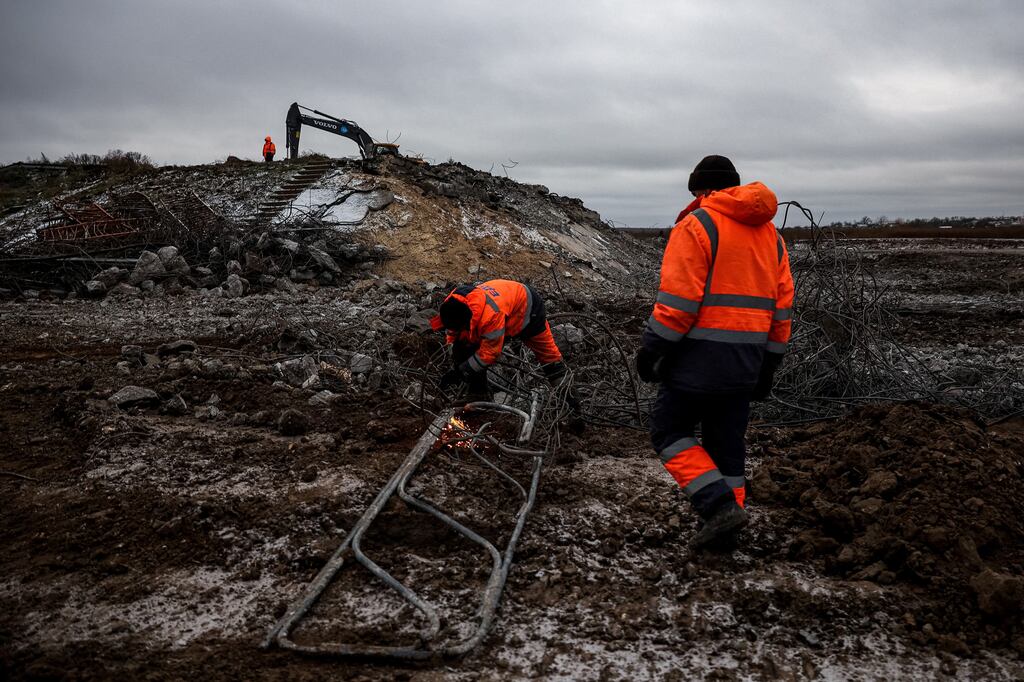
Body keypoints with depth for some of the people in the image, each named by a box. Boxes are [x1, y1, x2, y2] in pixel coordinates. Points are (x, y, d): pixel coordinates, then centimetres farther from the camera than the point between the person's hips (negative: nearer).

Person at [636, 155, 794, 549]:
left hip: (701, 355, -7)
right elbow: (782, 304, 15)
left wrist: (651, 349, -9)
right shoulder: (770, 233, 16)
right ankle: (725, 531, 20)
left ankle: (719, 505, -7)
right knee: (727, 442, 15)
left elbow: (677, 298, -16)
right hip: (745, 361, 7)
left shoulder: (697, 225, -8)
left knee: (669, 431, 4)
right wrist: (769, 364, 20)